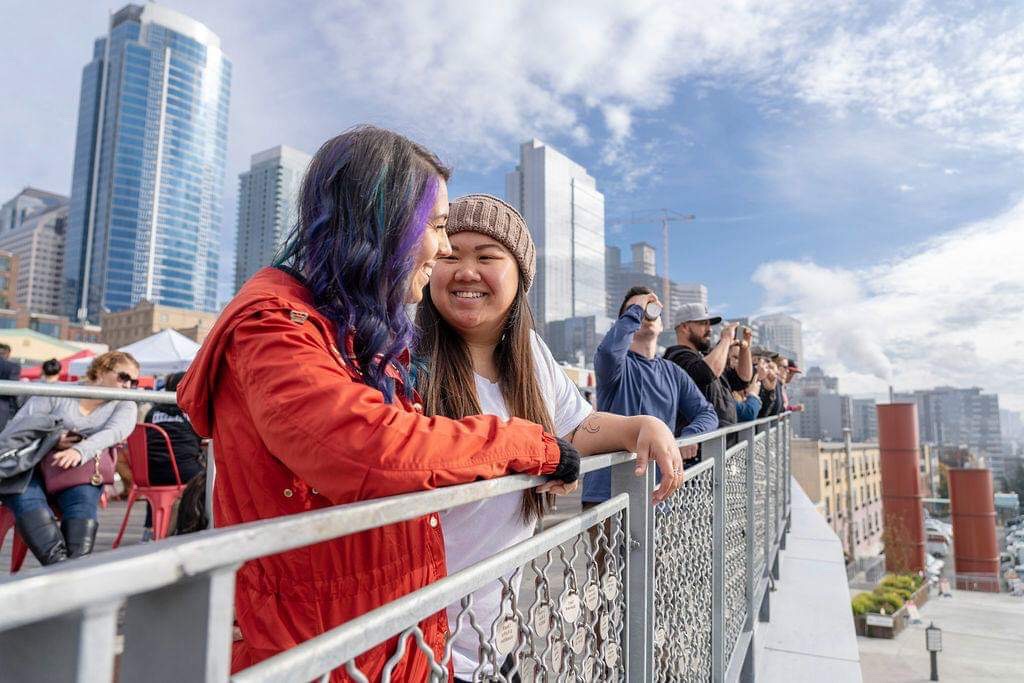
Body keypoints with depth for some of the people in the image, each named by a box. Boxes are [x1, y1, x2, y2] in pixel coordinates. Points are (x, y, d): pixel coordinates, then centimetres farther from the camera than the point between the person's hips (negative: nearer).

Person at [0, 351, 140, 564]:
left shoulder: (124, 406, 8)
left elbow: (115, 431, -14)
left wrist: (80, 451, -34)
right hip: (34, 469, 0)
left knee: (83, 498, -32)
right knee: (25, 497, -32)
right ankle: (59, 563, -48)